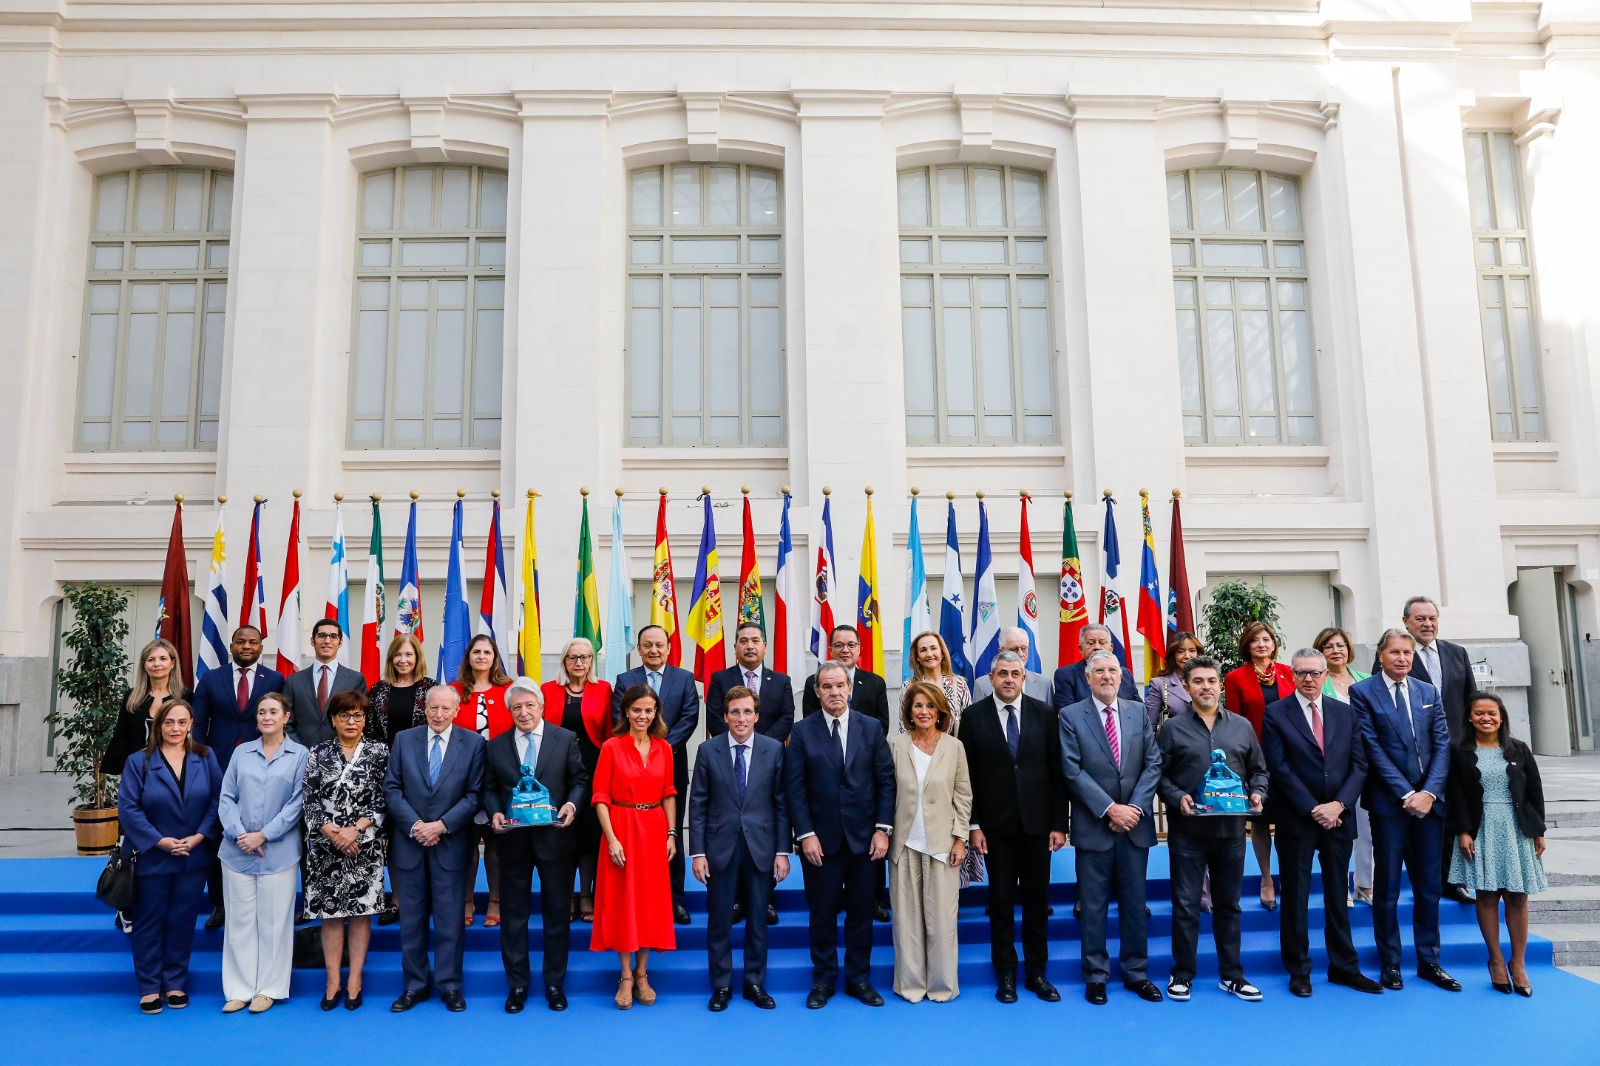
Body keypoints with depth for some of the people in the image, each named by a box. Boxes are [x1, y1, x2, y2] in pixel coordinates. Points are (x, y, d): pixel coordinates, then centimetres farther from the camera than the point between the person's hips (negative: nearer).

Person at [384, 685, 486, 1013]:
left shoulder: (473, 743, 0)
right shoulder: (403, 740, 5)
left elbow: (474, 795, -4)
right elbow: (391, 789, 1)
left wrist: (441, 825, -12)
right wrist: (414, 825, -11)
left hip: (451, 844, -2)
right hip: (409, 842, 2)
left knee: (450, 919, 3)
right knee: (411, 919, 8)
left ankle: (450, 985, 14)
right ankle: (415, 985, 20)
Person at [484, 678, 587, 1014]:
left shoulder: (565, 739, 0)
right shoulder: (496, 746, 5)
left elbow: (580, 780, 3)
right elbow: (490, 789, 9)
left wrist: (572, 803, -16)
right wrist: (495, 812, -10)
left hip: (554, 836, -1)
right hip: (513, 839, 1)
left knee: (557, 911, 7)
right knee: (513, 913, 9)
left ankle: (554, 983, 20)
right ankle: (517, 985, 21)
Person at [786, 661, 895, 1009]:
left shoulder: (872, 728, 3)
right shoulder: (802, 732, -1)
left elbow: (886, 781, 2)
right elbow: (795, 788, -3)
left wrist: (883, 829, -5)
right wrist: (805, 834, -9)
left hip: (864, 836, 1)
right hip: (821, 838, -1)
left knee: (861, 912, 9)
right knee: (822, 913, 7)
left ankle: (859, 979, 23)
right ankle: (823, 980, 21)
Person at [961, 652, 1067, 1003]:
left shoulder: (1044, 714, 2)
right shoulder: (974, 717, -1)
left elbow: (1057, 772, 2)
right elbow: (968, 776, -1)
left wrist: (1059, 824, -2)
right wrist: (974, 825, -6)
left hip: (1037, 823, 1)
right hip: (996, 825, -1)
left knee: (1037, 900, 8)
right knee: (1001, 902, 6)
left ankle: (1037, 973, 21)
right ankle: (1006, 974, 18)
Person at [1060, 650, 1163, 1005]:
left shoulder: (1139, 713, 7)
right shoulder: (1071, 716, -3)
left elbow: (1153, 764, 2)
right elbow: (1073, 771, -9)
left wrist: (1135, 807, -9)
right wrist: (1109, 809, -15)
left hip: (1135, 824, 3)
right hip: (1093, 826, -3)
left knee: (1135, 903, 11)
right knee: (1094, 906, 5)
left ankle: (1137, 974, 22)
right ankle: (1096, 976, 15)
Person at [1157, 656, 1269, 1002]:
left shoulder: (1241, 726, 9)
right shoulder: (1172, 728, 1)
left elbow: (1258, 770, 14)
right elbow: (1158, 774, 0)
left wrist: (1257, 794, -4)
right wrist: (1176, 798, -15)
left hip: (1231, 828, 3)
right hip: (1187, 830, -2)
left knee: (1228, 904, 12)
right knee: (1186, 904, 2)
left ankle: (1232, 975, 23)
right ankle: (1182, 975, 13)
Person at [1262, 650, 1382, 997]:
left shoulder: (1346, 712, 8)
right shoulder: (1276, 713, -3)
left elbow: (1359, 765, 3)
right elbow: (1279, 768, -9)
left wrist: (1339, 804, -10)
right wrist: (1312, 809, -13)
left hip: (1339, 817, 3)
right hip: (1296, 820, -3)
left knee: (1338, 896, 12)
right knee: (1295, 897, 4)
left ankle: (1344, 967, 22)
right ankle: (1298, 970, 13)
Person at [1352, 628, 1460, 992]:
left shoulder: (1428, 692, 10)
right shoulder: (1362, 692, -4)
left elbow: (1442, 744, 4)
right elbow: (1372, 748, -9)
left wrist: (1429, 791, -9)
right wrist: (1406, 794, -14)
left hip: (1428, 800, 4)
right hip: (1388, 802, -4)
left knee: (1429, 885, 10)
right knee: (1387, 887, 4)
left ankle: (1429, 962, 20)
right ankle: (1390, 964, 13)